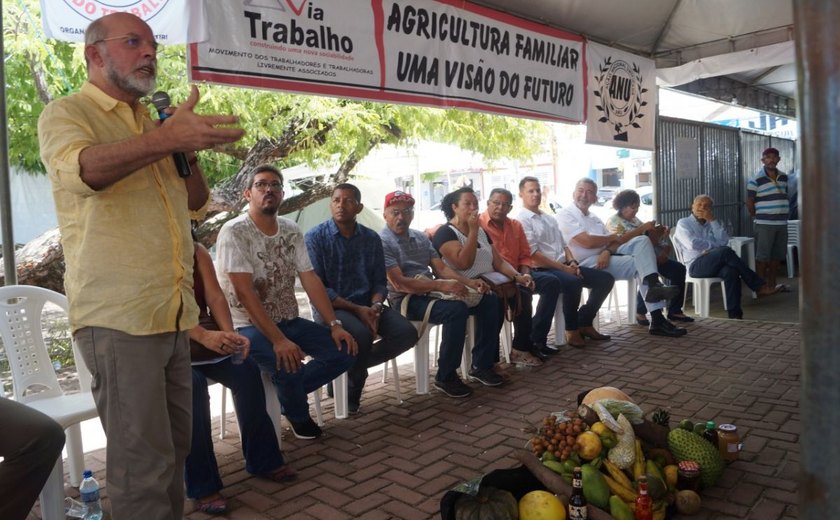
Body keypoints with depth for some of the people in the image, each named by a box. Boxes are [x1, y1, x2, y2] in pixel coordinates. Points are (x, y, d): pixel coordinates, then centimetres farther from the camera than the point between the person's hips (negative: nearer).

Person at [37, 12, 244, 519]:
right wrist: (167, 138, -38)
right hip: (118, 315, -7)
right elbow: (80, 169, -23)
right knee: (144, 462, -5)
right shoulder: (67, 114, 1)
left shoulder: (152, 124, 21)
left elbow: (197, 203, 21)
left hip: (175, 313, 7)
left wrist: (189, 149, 2)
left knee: (175, 448, 12)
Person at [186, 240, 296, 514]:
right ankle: (203, 486, -22)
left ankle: (263, 459, -4)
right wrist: (203, 336, -33)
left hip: (208, 336, 4)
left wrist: (229, 333, -20)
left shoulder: (198, 251, 8)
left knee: (246, 370, -21)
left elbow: (215, 297, -1)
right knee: (192, 384, -33)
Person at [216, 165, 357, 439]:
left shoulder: (291, 231, 6)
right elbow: (244, 292, -22)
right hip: (249, 326, -6)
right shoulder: (234, 232, -14)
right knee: (290, 365, -31)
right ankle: (299, 416, 4)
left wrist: (335, 324, -7)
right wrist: (278, 340, -28)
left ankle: (287, 392, 13)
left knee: (344, 351, -7)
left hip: (289, 321, 7)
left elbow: (310, 279, 3)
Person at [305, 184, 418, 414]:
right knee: (361, 335, -35)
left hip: (366, 305, 5)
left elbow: (380, 281, 9)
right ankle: (353, 378, -1)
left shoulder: (371, 238, 7)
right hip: (331, 307, -5)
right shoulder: (315, 237, -6)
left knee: (407, 333, -18)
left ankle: (355, 366, 4)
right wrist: (356, 309, -18)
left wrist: (375, 305, -14)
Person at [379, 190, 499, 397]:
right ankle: (445, 377, -18)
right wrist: (441, 285, -28)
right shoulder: (382, 242, -9)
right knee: (456, 309, -32)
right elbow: (399, 283, -20)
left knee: (487, 300, -2)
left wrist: (469, 282, -8)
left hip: (430, 292, 8)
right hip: (405, 301, -8)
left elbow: (441, 268, 11)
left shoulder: (421, 237, 16)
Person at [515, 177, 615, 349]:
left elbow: (563, 245, 20)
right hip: (541, 270, -9)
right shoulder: (522, 220, -6)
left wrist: (572, 262, -2)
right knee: (573, 283, -36)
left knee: (605, 279, 1)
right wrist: (564, 268, -16)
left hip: (563, 266, 9)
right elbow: (533, 254, -15)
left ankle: (584, 322, 10)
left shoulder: (549, 218, 21)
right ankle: (572, 330, -14)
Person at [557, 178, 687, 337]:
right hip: (588, 263, -8)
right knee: (640, 263, -20)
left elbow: (614, 242, 12)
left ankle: (654, 286, -28)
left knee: (642, 241, -12)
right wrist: (612, 237, 1)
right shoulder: (566, 215, -3)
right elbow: (587, 242, -17)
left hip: (606, 257, 8)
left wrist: (607, 251, -14)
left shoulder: (594, 218, 24)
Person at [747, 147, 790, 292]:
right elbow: (749, 203, -5)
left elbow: (785, 196, 21)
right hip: (764, 224, -6)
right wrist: (757, 217, 0)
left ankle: (771, 283, 23)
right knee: (762, 256, -1)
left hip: (782, 223, 6)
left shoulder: (783, 177, 10)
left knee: (777, 255, 12)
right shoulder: (756, 180, -9)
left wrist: (784, 213, 14)